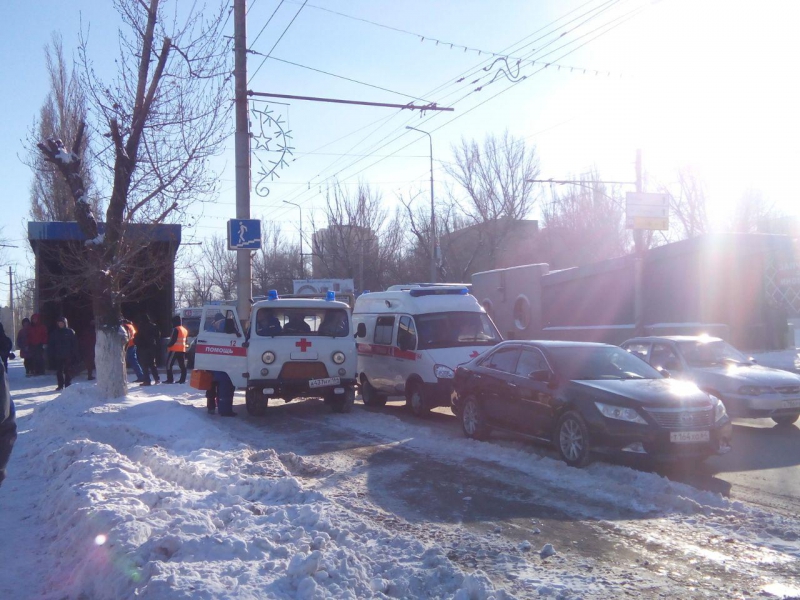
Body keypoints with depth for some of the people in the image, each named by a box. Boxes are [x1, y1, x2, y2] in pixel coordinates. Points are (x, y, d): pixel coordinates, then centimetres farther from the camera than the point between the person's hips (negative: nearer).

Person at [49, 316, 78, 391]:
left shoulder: (70, 332, 2)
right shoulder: (55, 333, 9)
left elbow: (74, 344, 1)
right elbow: (51, 345, 11)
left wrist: (74, 354, -6)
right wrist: (52, 355, 2)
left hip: (68, 356, -3)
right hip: (58, 356, 3)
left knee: (68, 371, -4)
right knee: (59, 371, 5)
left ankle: (68, 385, 1)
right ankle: (60, 385, 12)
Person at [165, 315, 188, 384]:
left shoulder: (176, 329, -13)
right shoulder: (185, 330, 15)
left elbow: (173, 340, -17)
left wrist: (168, 346, -8)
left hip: (175, 350, -8)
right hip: (182, 350, 8)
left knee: (169, 364, -3)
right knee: (182, 365, 7)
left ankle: (170, 379, -6)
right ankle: (183, 379, 5)